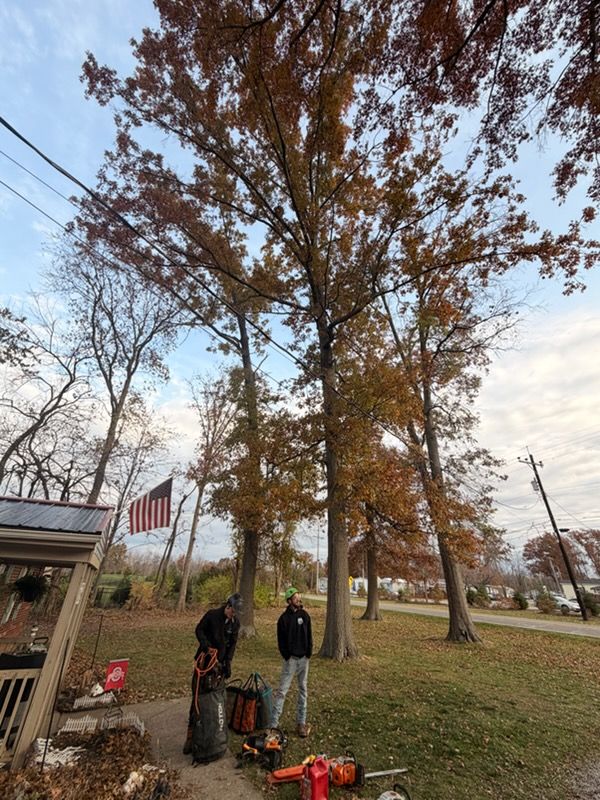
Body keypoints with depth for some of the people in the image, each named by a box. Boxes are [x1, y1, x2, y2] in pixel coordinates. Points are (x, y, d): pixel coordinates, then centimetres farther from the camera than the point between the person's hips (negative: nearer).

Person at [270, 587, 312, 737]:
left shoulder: (304, 615, 0)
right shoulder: (284, 618, -11)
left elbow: (309, 635, 5)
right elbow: (281, 640, -6)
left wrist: (309, 653, -1)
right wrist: (287, 656, -8)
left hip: (304, 658, 4)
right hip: (291, 659, -4)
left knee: (303, 690, 12)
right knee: (282, 690, -1)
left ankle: (301, 722, 25)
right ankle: (273, 723, 10)